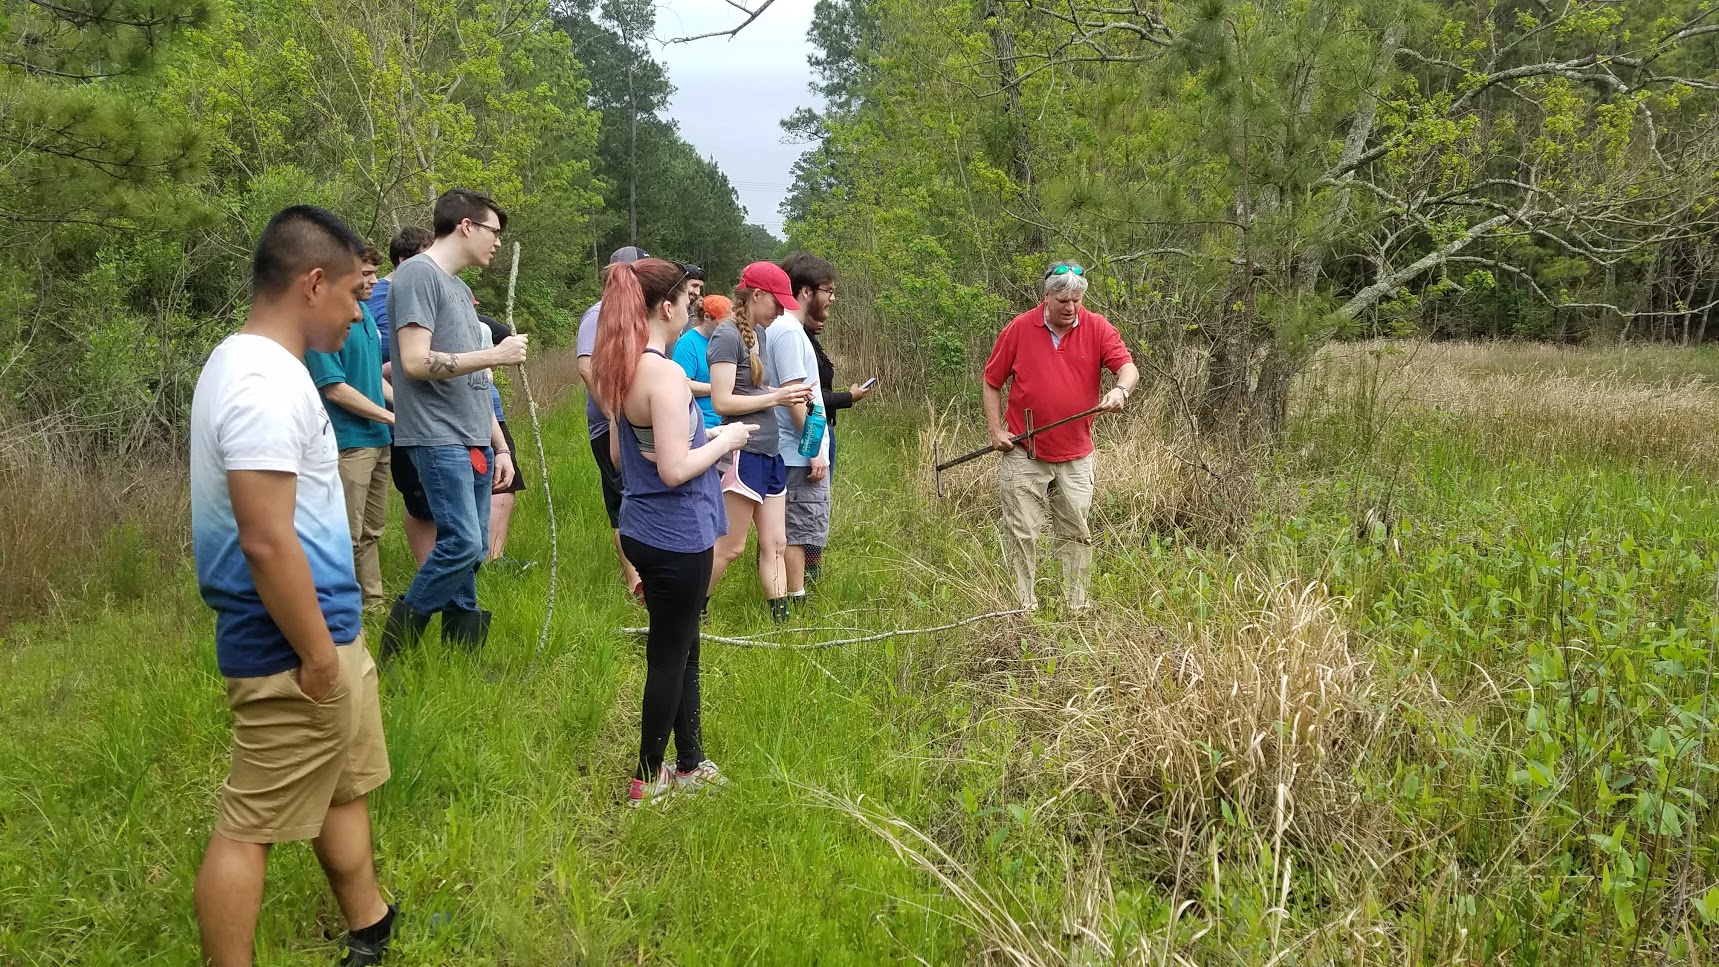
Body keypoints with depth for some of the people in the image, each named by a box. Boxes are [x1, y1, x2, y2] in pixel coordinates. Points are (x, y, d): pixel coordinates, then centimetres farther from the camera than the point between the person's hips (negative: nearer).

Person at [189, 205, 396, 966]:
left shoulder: (251, 364, 10)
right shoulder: (266, 384, -24)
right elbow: (267, 541, -28)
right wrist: (316, 654, -20)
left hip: (326, 630, 11)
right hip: (295, 650, -11)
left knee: (348, 786, 23)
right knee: (250, 826, 2)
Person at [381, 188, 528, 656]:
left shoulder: (459, 287, 21)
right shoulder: (418, 274, -7)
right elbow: (415, 362, -18)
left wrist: (500, 445, 19)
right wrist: (495, 355, -13)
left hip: (474, 442, 9)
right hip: (438, 438, -9)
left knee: (473, 551, 8)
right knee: (462, 543, -17)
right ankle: (395, 650, -1)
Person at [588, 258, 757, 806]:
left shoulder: (620, 370, 6)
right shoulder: (666, 374, -22)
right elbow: (675, 470, -25)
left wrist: (709, 436, 14)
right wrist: (725, 441, -9)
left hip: (642, 529, 9)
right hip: (677, 536, -9)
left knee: (682, 649, 19)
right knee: (668, 657, 6)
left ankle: (690, 763, 31)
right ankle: (648, 780, 19)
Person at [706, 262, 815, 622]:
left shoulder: (759, 333, 12)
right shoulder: (727, 336, -13)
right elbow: (722, 402, -19)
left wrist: (789, 395, 1)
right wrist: (776, 397, -16)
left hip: (769, 454, 9)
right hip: (744, 453, -9)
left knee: (774, 545, 9)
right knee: (731, 546, -1)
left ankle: (781, 620, 13)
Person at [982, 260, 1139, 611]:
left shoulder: (1097, 328, -2)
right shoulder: (1019, 329, -5)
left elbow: (1128, 366, -10)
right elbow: (991, 381, 3)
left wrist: (1121, 389, -33)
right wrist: (996, 429, -5)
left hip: (1076, 457, 2)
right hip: (1024, 455, -2)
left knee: (1076, 533, 11)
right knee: (1021, 533, 1)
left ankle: (1077, 606, 23)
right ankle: (1024, 606, 12)